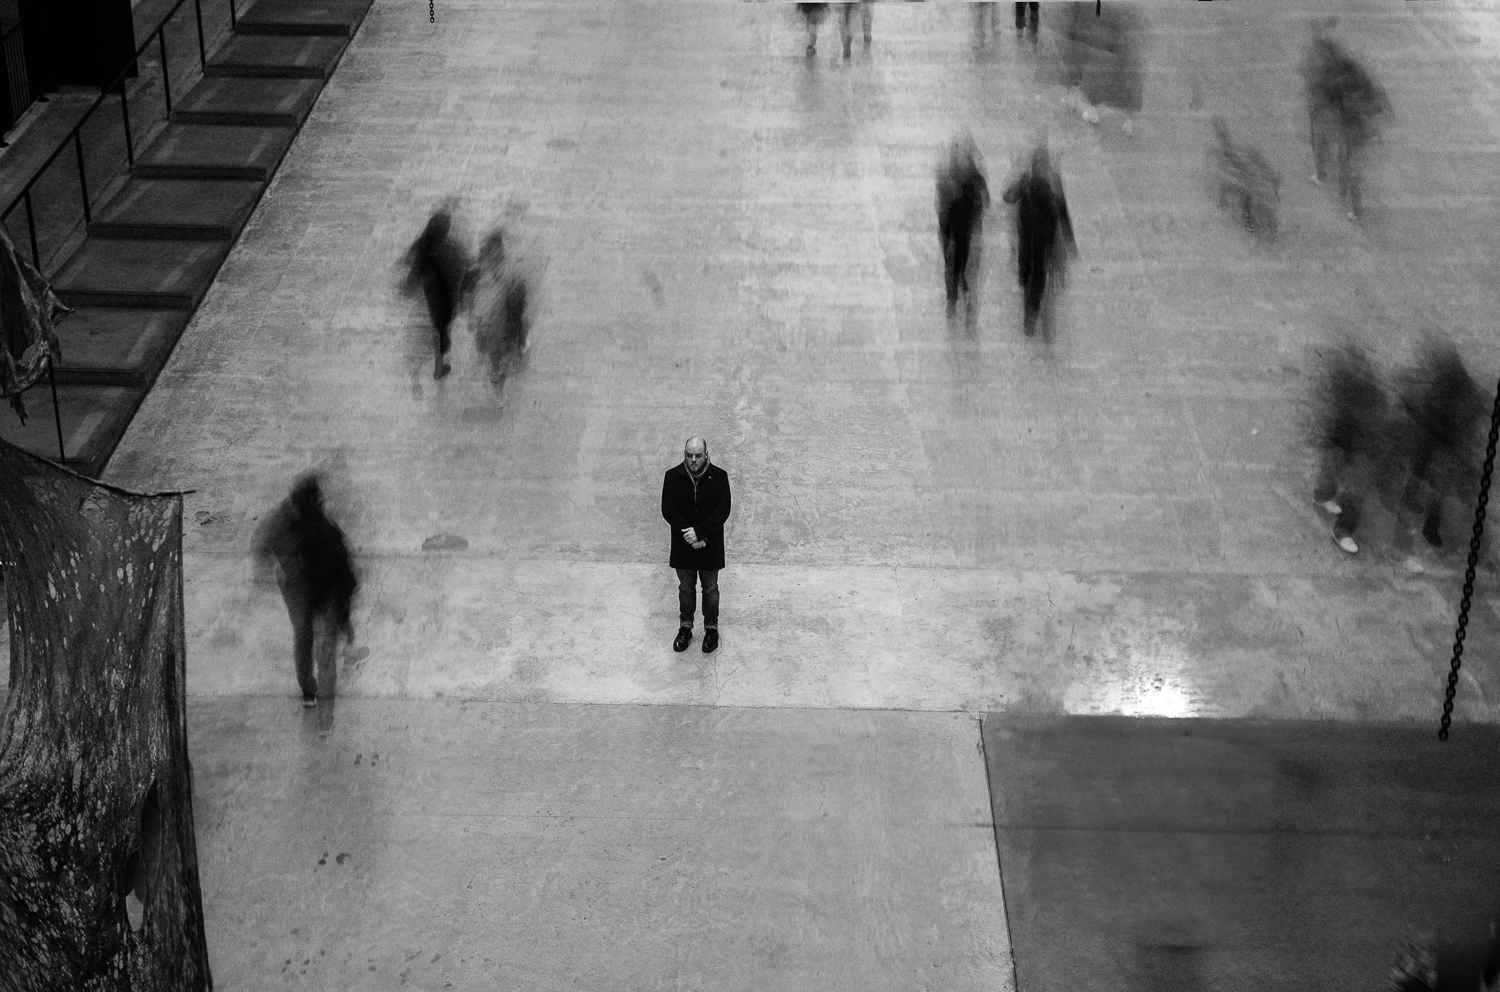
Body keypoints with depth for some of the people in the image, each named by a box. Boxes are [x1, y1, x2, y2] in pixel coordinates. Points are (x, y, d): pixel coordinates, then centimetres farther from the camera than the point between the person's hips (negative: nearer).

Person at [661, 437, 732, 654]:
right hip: (683, 545, 1)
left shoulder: (719, 477, -11)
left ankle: (711, 629, 28)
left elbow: (723, 511, -15)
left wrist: (699, 532, -24)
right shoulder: (673, 476, -8)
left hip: (710, 545, -1)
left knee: (710, 589, 12)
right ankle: (685, 628, 30)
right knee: (685, 588, 15)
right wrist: (689, 535, -19)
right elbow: (667, 510, -11)